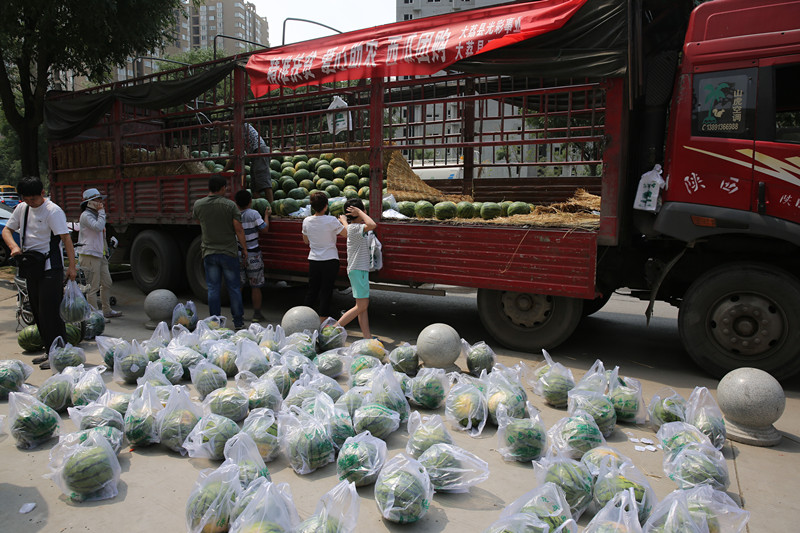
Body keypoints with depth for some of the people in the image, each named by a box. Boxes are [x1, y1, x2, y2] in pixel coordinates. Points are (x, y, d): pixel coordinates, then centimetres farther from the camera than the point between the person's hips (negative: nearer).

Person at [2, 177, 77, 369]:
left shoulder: (53, 211, -12)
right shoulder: (21, 209, 10)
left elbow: (66, 238, -19)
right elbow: (7, 230, 17)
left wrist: (72, 266, -26)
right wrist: (14, 246, -5)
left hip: (50, 268, -8)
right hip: (31, 268, 8)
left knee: (50, 312, -9)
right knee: (37, 312, 12)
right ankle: (49, 351, 22)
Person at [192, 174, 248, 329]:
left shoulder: (198, 205, 0)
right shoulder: (230, 205, -9)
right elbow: (239, 230, -10)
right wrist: (244, 248, 0)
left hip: (209, 252, 2)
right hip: (229, 252, -2)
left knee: (213, 288, 8)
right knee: (234, 287, 8)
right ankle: (238, 322, 14)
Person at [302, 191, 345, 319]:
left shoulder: (307, 221, -2)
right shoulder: (331, 221, -15)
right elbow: (346, 234, -4)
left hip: (313, 260, 4)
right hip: (330, 260, -4)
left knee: (312, 291, 15)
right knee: (326, 292, 4)